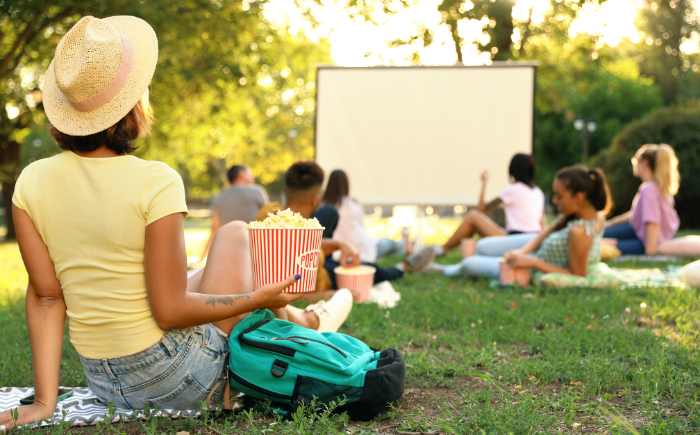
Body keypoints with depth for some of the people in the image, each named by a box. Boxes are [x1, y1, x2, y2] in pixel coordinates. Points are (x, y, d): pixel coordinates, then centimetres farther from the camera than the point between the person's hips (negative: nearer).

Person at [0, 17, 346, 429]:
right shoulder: (155, 183, -23)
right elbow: (169, 312, -20)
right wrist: (259, 298, -7)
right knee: (235, 232, 17)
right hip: (174, 383, -5)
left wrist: (45, 401, -1)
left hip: (103, 384, 5)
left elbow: (45, 296, -4)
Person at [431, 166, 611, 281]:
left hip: (540, 271, -8)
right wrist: (522, 252, -21)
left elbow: (577, 275, -32)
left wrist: (532, 262, -30)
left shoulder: (579, 232, -40)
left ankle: (441, 271, 39)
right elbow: (547, 233, -6)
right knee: (483, 246, 19)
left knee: (469, 264, 6)